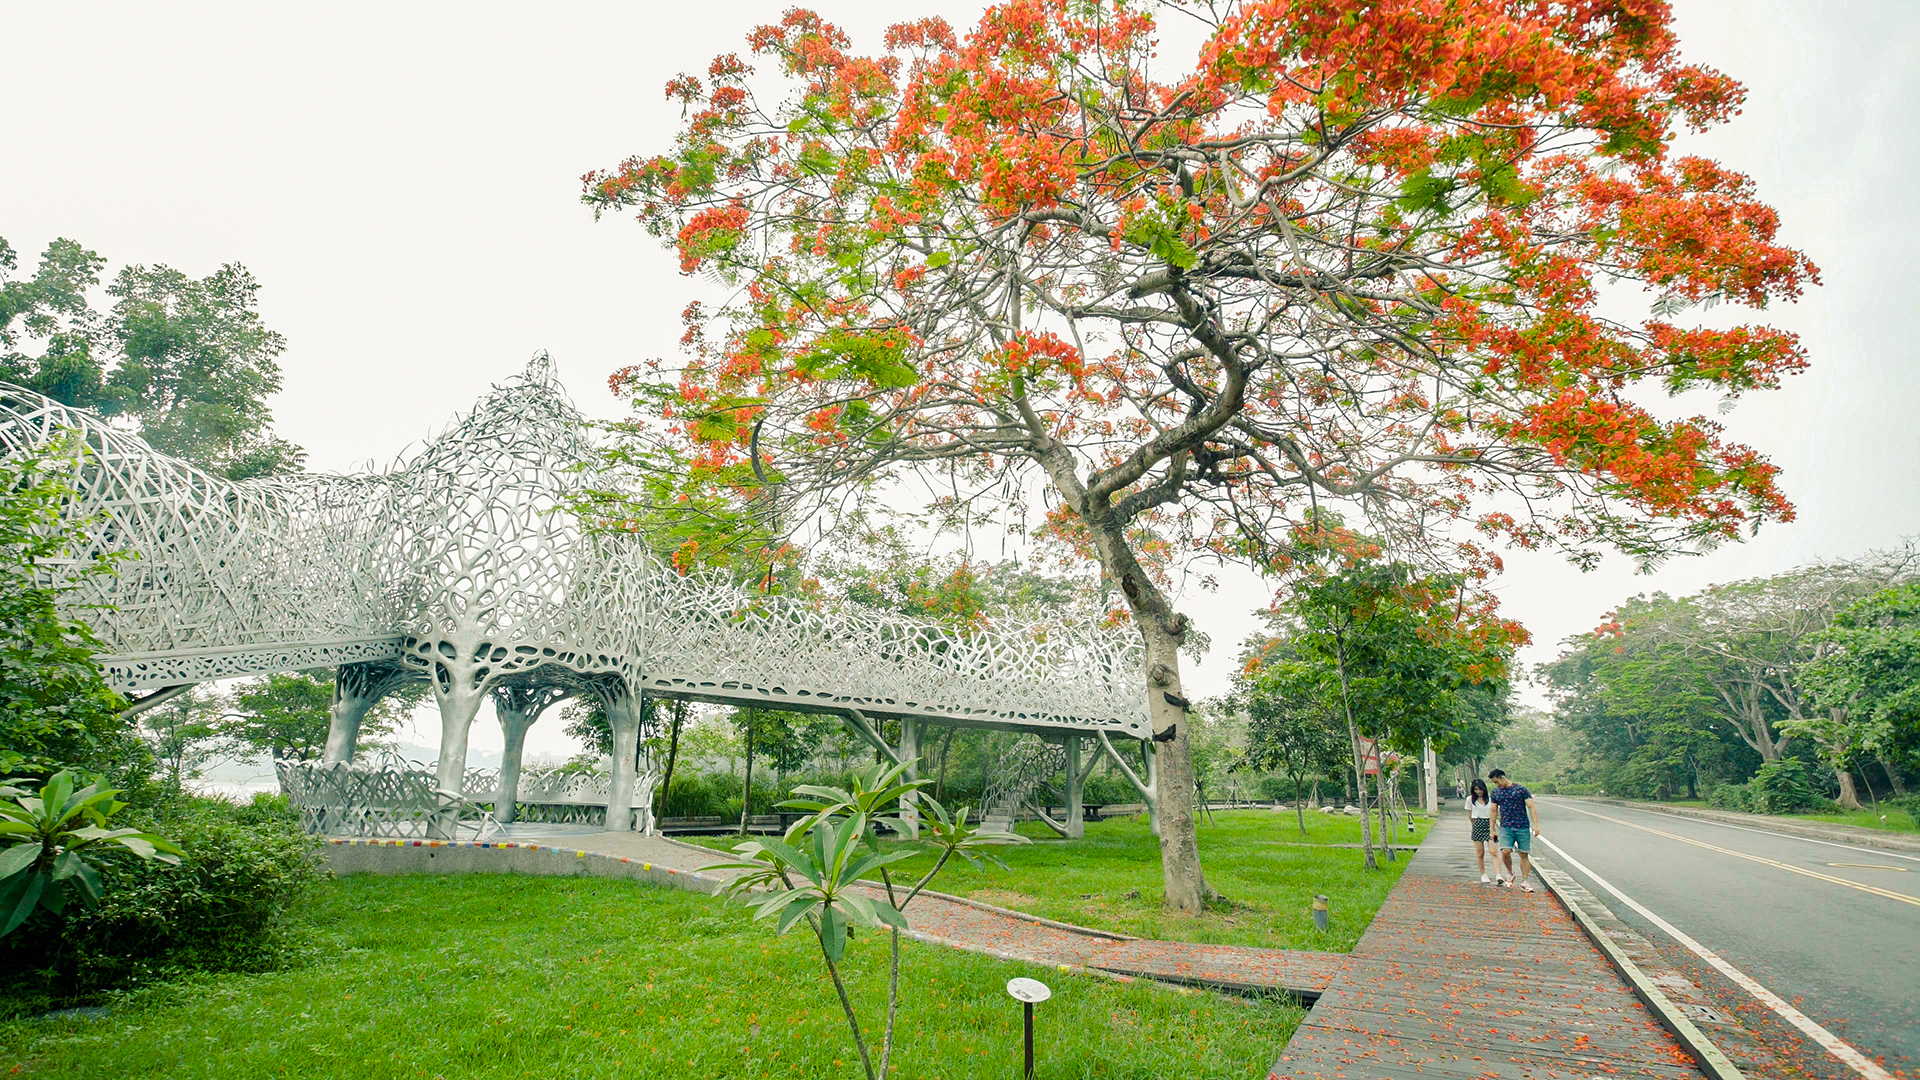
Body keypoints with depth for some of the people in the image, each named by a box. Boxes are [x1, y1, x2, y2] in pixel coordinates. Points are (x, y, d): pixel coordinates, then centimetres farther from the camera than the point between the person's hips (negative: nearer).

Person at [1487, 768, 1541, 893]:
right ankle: (1510, 874, 10)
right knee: (1505, 852, -15)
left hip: (1523, 827, -2)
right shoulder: (1496, 792, 9)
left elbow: (1531, 807, -4)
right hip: (1506, 827, 2)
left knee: (1524, 854, 2)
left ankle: (1524, 882, 13)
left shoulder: (1520, 790, -2)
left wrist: (1536, 825, -14)